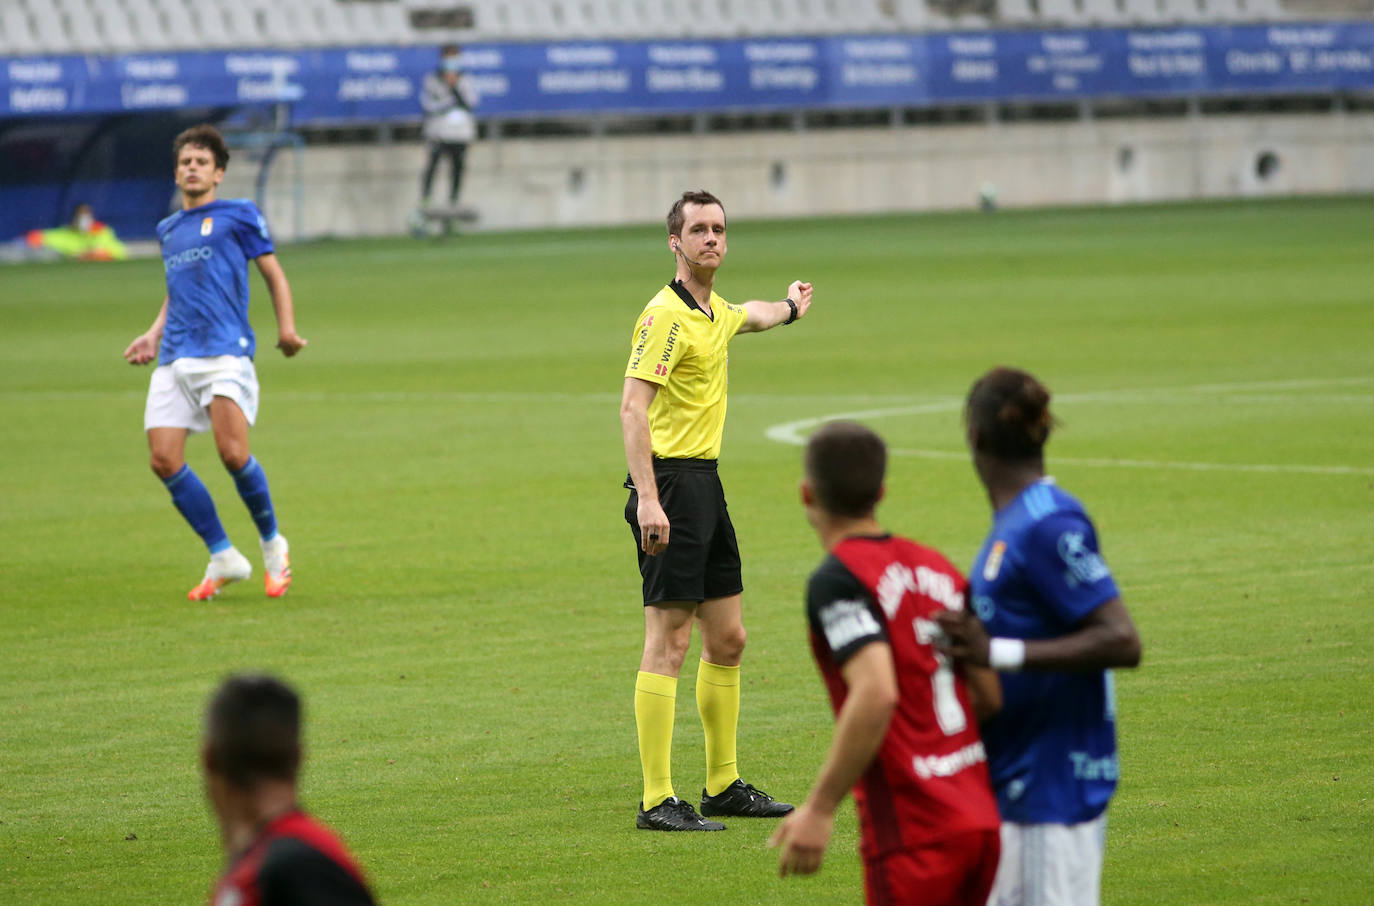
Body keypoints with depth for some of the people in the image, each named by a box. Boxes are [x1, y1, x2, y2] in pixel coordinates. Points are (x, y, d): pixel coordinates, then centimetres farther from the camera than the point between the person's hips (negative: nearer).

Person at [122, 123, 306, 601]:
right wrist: (154, 334, 19)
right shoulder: (168, 230, 23)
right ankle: (223, 558, 4)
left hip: (225, 352, -6)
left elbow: (274, 274, 9)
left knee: (233, 453, -20)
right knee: (164, 460, -8)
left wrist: (287, 328, -5)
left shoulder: (238, 215, 8)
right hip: (174, 360, 6)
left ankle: (273, 545, 5)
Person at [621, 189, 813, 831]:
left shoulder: (716, 312, 16)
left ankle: (723, 785, 24)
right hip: (671, 482, -10)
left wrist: (790, 307, 63)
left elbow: (751, 316, 43)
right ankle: (656, 801, -10)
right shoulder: (665, 314, -13)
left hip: (706, 482, 10)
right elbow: (632, 408, -21)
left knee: (727, 638, 14)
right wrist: (648, 499, -30)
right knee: (669, 641, -10)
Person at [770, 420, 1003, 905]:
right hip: (980, 818, 7)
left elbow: (875, 693, -25)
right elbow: (992, 695, 11)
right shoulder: (937, 568, 11)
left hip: (914, 835, -7)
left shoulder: (836, 580, -11)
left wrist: (818, 809, -21)